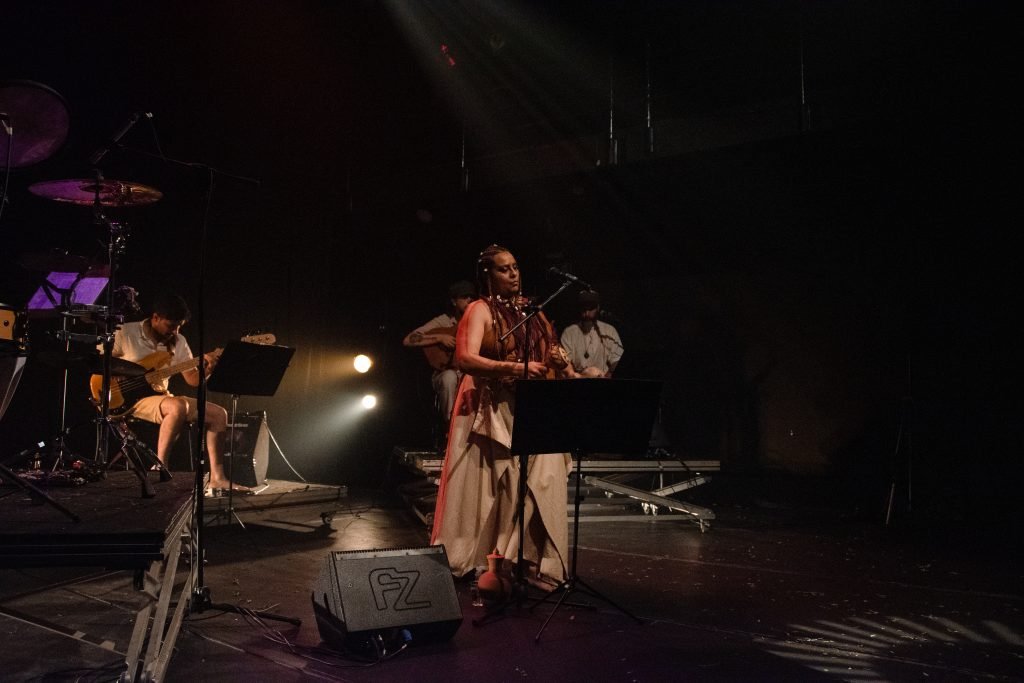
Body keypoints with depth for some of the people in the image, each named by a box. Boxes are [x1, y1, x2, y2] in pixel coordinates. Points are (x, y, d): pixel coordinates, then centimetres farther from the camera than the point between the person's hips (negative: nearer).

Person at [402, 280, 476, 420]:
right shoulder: (442, 322, 0)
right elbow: (408, 340, -8)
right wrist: (440, 337, -17)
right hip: (445, 374, -2)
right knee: (449, 377, -36)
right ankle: (450, 424, -20)